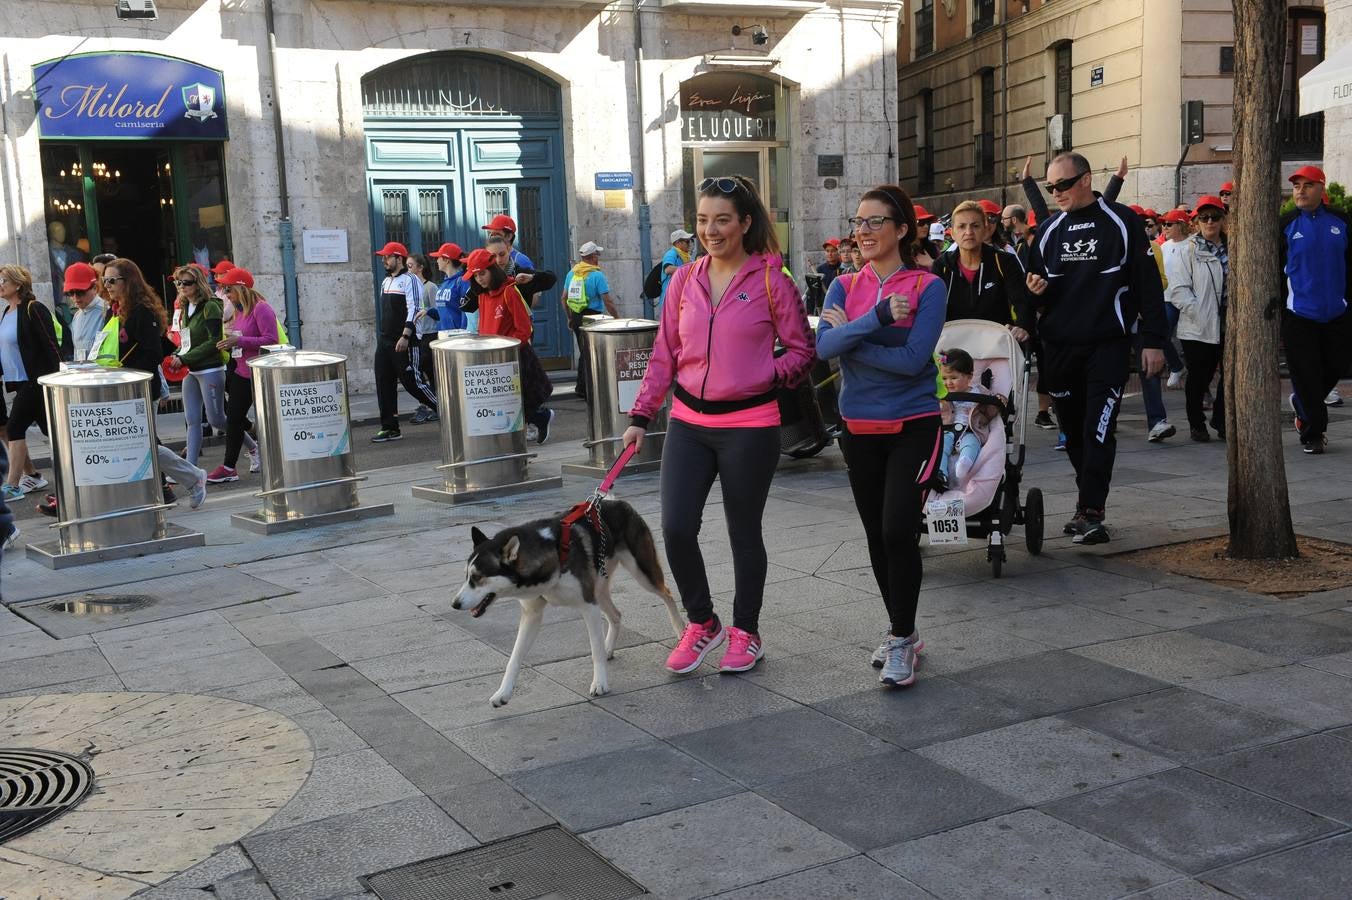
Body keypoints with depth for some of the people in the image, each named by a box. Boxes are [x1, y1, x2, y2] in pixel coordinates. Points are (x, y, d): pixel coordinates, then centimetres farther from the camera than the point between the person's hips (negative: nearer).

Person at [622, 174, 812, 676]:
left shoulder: (770, 280, -5)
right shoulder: (684, 281, 7)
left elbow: (802, 350, 1)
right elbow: (664, 354, 11)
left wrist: (765, 377, -14)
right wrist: (641, 416, 7)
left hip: (749, 425, -3)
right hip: (688, 423, 4)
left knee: (744, 532, 8)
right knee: (676, 528, -5)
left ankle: (745, 631, 27)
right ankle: (702, 623, 18)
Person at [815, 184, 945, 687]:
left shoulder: (927, 287, -7)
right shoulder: (845, 287, 4)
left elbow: (913, 359, -19)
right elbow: (824, 346, -13)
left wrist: (849, 336, -12)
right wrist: (877, 316, -26)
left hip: (913, 428, -4)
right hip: (860, 429, 5)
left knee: (898, 532, -12)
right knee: (877, 536, 13)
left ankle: (901, 639, 4)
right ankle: (901, 631, 30)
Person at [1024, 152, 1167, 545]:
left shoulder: (1121, 222, -2)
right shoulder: (1049, 229, 11)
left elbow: (1148, 284, -2)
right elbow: (1039, 286, 19)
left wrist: (1153, 340, -6)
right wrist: (1036, 290, -5)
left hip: (1108, 345, -5)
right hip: (1059, 346, 5)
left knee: (1098, 429, -10)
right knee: (1073, 430, 9)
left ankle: (1091, 511, -8)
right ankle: (1089, 501, 21)